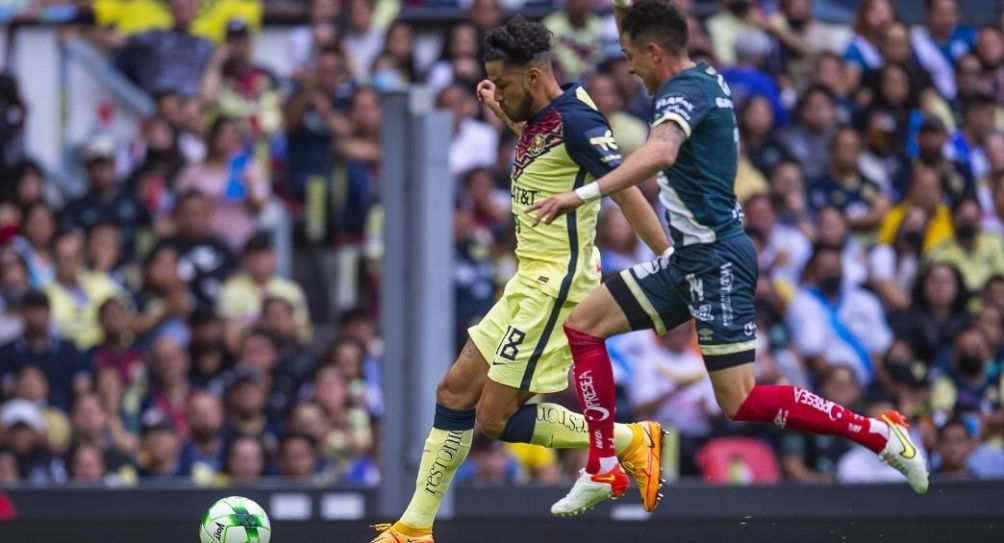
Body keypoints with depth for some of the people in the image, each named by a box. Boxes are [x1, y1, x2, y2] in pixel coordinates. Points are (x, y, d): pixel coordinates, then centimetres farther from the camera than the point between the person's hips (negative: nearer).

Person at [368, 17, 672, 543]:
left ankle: (632, 441, 1)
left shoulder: (574, 120, -18)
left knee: (496, 416, -8)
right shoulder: (540, 118, 10)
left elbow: (628, 194, -22)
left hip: (557, 284, -10)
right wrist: (503, 112, 38)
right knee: (456, 391, 8)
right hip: (530, 283, 10)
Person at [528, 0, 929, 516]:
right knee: (582, 326, 6)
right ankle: (603, 471, 8)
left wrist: (585, 193, -45)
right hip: (690, 258, 10)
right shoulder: (707, 81, 10)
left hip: (716, 258, -10)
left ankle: (879, 433, -1)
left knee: (742, 403, -10)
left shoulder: (685, 91, -19)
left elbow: (660, 152, -39)